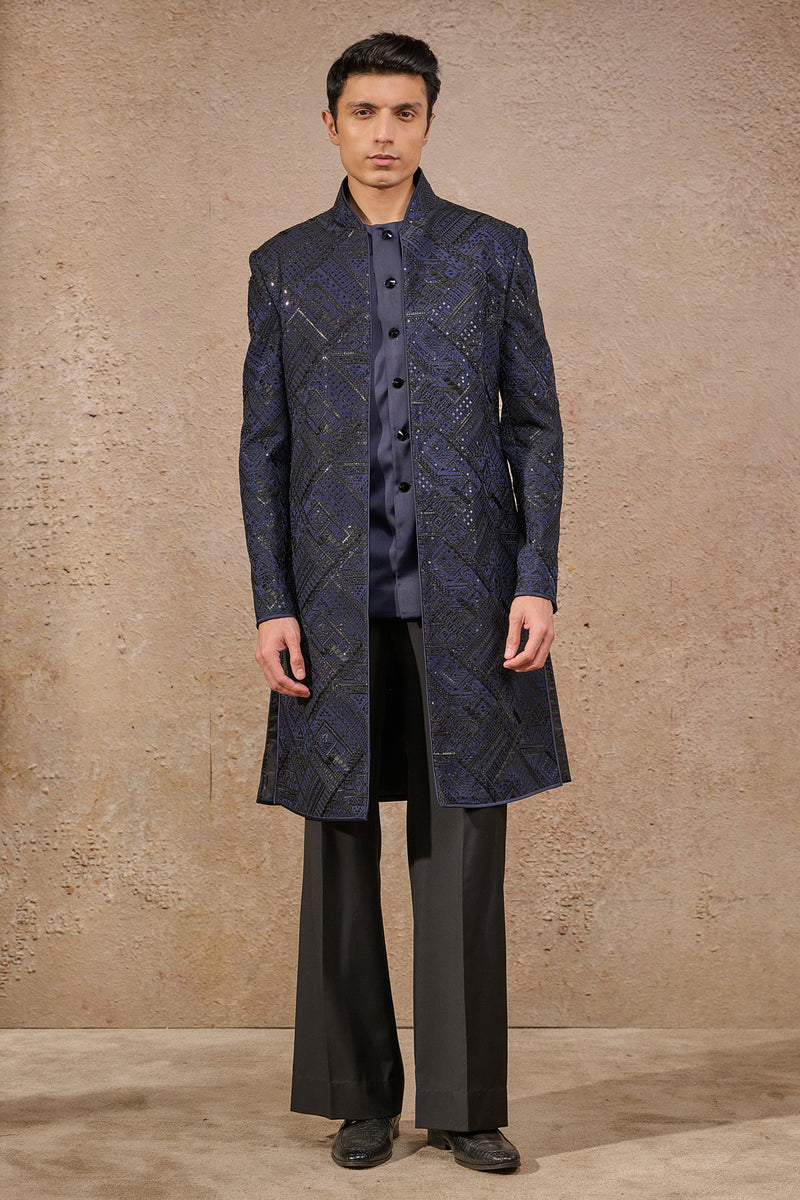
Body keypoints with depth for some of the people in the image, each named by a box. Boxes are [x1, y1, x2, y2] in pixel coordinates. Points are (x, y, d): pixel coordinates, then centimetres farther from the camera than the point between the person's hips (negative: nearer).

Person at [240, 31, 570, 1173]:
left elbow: (535, 423, 5)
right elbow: (263, 444, 7)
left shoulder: (494, 250, 8)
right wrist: (272, 603, -3)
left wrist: (537, 583, -5)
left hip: (465, 595, -1)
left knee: (464, 850, 0)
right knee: (343, 847, 5)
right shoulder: (284, 265, 9)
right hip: (338, 598, 1)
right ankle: (361, 1099, 18)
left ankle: (465, 1103, 11)